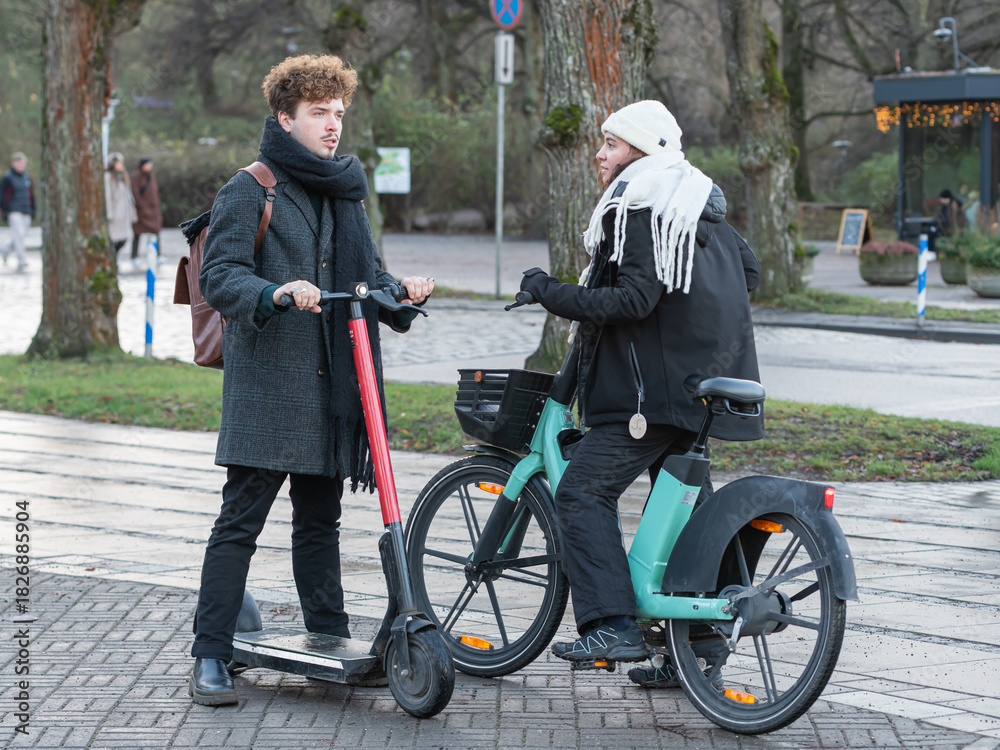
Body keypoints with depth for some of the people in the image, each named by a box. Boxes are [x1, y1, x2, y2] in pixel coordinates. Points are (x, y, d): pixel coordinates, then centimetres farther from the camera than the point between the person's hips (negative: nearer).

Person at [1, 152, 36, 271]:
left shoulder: (27, 178, 13)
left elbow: (31, 194, 20)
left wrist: (32, 210, 17)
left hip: (26, 212, 6)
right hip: (14, 211, -6)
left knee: (23, 235, 10)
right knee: (18, 234, -13)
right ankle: (21, 260, -13)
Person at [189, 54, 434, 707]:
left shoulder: (346, 194, 19)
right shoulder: (251, 191, -3)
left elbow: (368, 276, 21)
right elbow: (219, 276, -12)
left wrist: (402, 291, 0)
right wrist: (274, 293, -30)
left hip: (333, 388, 6)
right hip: (266, 386, -6)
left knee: (321, 521, 13)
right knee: (241, 521, -6)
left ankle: (332, 644, 21)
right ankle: (211, 656, -3)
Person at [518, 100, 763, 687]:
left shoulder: (639, 207, -12)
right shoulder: (700, 201, 17)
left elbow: (635, 299, -22)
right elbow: (749, 271, 24)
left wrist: (554, 294, -18)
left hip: (655, 385, -10)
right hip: (705, 375, 10)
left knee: (584, 493, -12)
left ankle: (613, 626, -22)